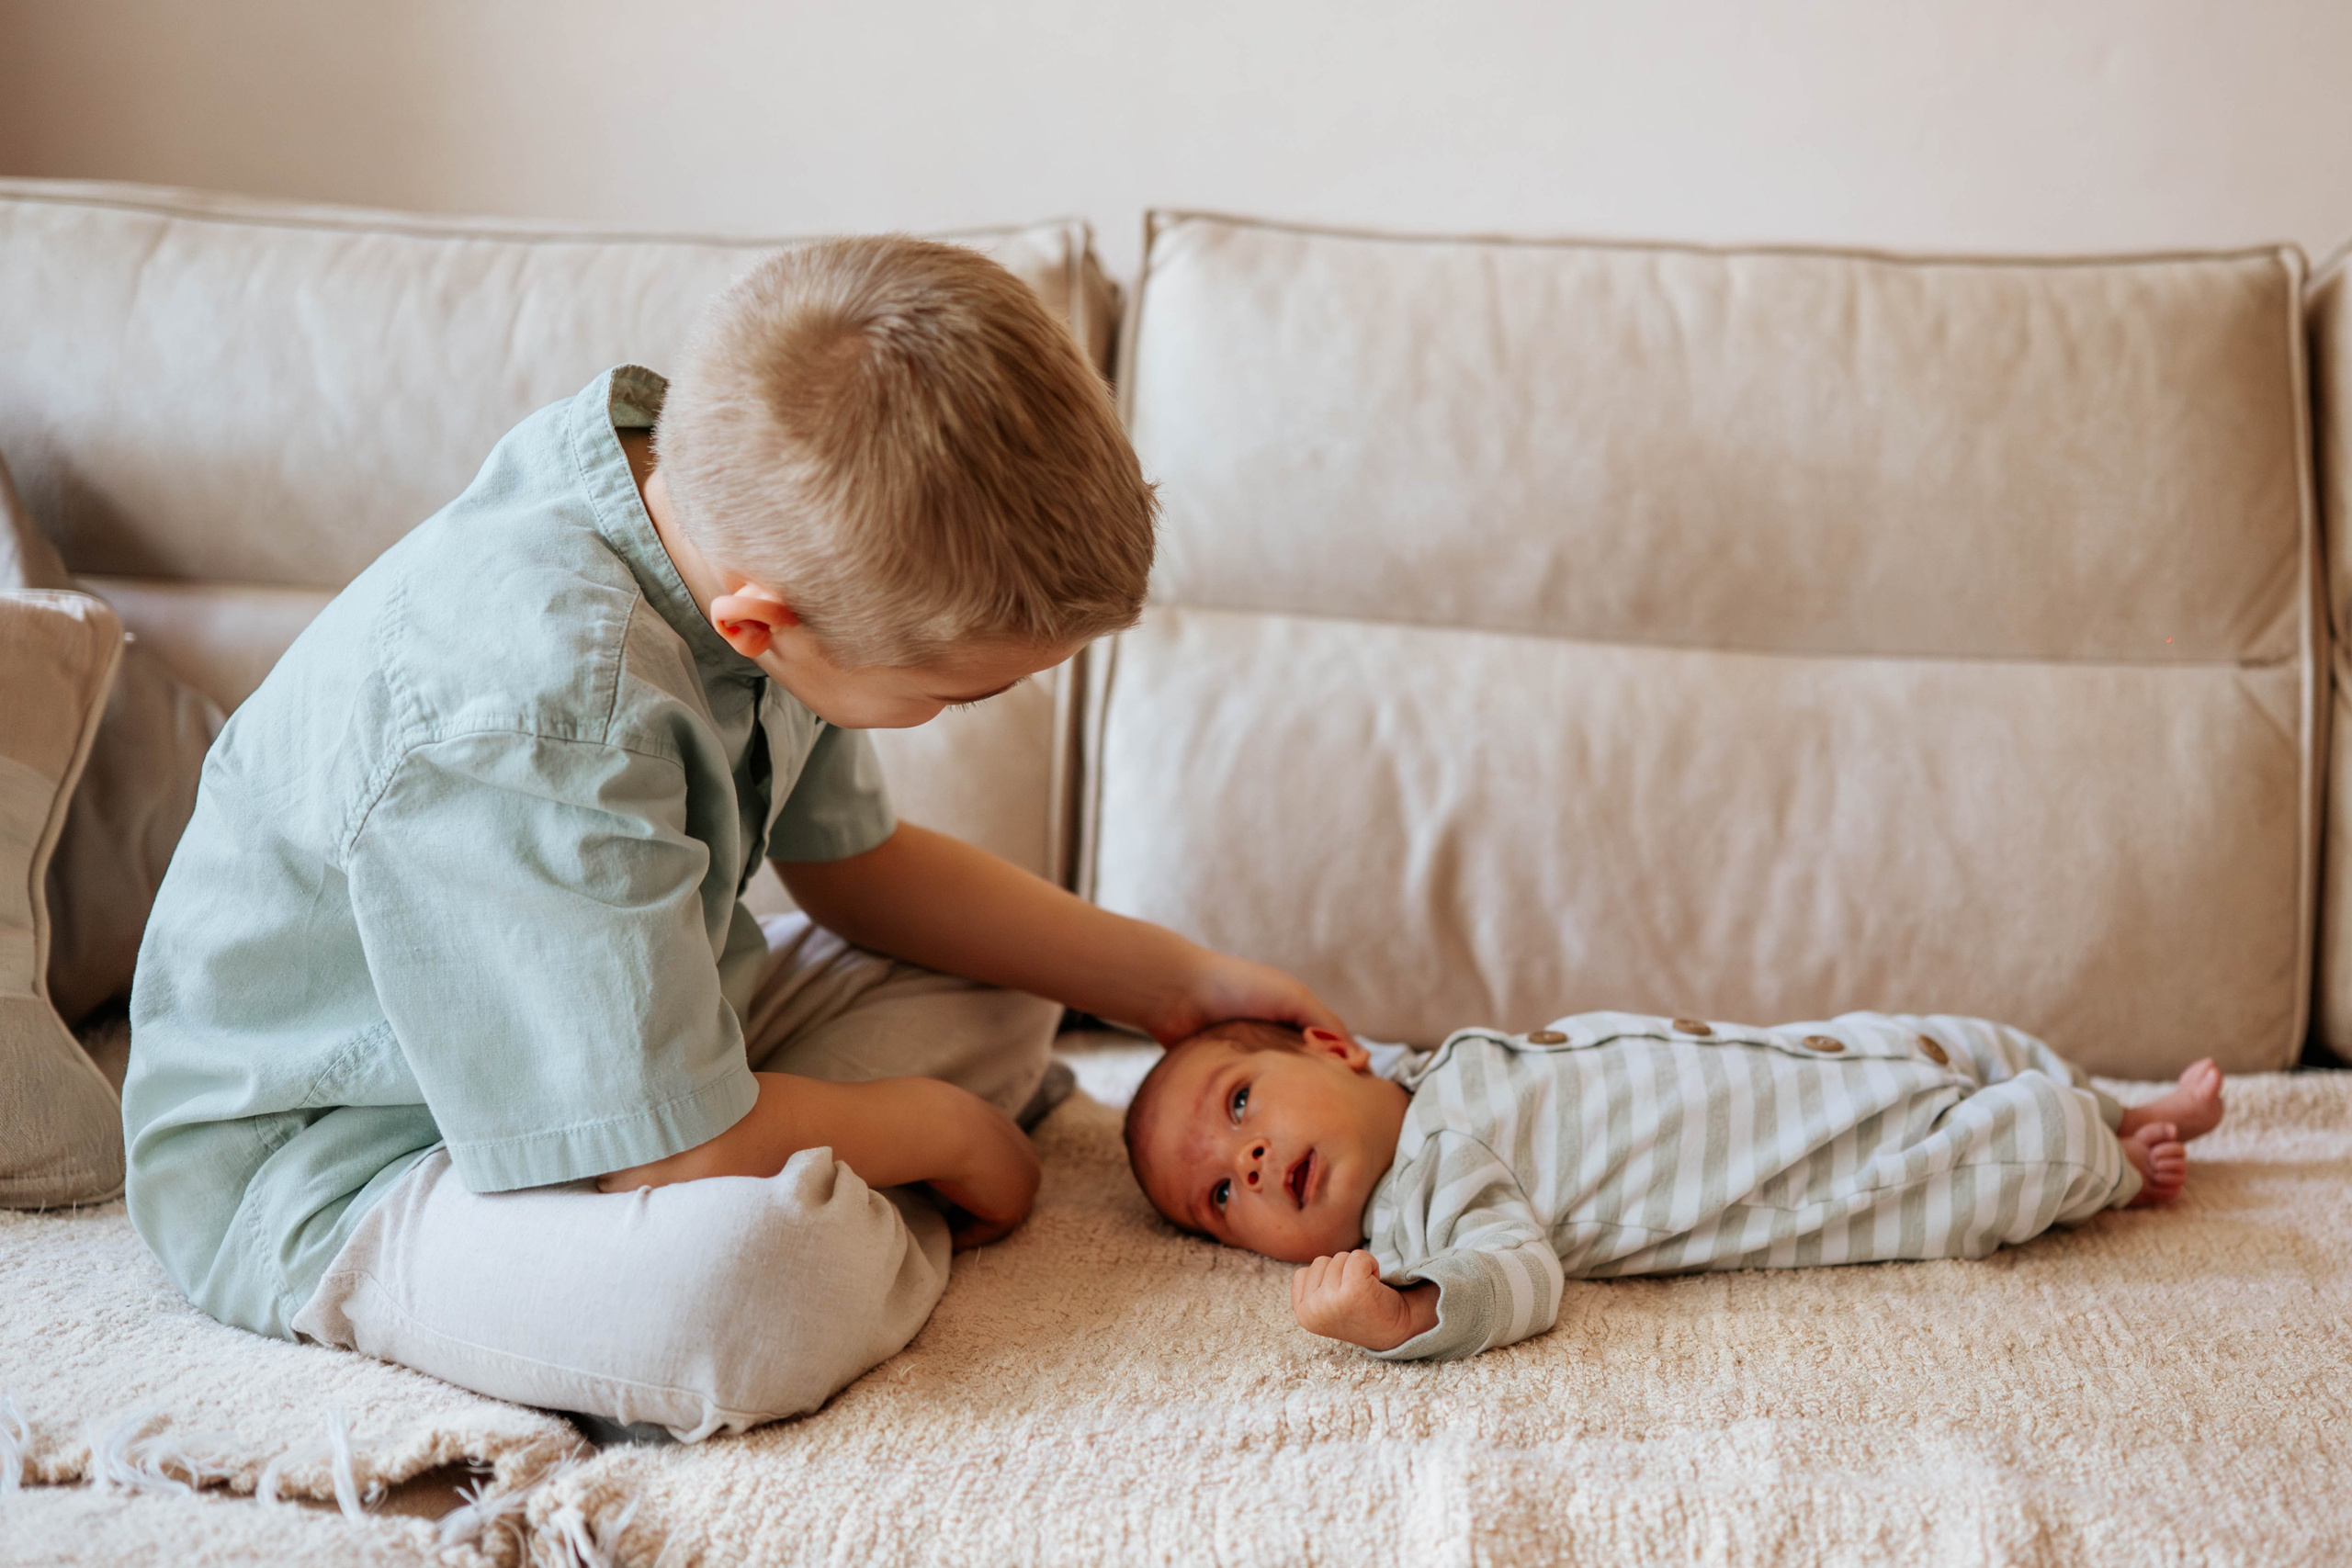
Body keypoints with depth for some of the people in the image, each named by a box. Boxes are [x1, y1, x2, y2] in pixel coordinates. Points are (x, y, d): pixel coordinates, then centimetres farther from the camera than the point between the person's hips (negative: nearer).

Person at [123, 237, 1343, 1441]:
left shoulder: (749, 533, -8)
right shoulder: (542, 715, -37)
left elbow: (854, 861, 9)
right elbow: (679, 1153, -29)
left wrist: (1175, 981, 6)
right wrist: (949, 1132, -10)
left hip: (598, 1029, 9)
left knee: (1000, 1007, 10)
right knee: (754, 1272, -39)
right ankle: (870, 1226, -7)